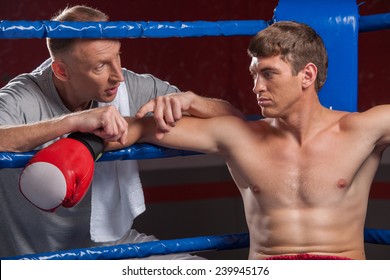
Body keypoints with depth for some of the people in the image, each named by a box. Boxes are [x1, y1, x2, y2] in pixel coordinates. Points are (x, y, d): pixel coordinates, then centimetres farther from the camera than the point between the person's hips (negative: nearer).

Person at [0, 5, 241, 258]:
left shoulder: (131, 87, -8)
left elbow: (232, 117, -3)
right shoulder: (21, 101, -20)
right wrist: (72, 121, -45)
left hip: (118, 242, 3)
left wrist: (188, 100, -24)